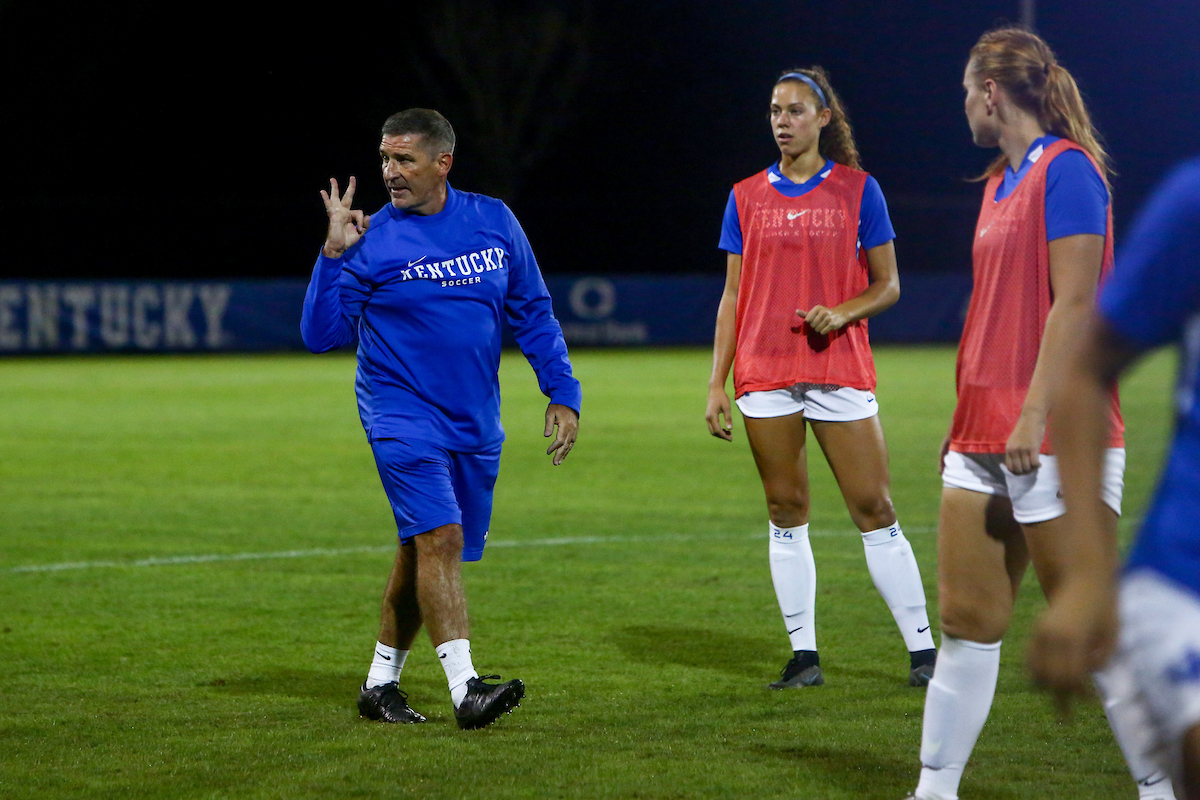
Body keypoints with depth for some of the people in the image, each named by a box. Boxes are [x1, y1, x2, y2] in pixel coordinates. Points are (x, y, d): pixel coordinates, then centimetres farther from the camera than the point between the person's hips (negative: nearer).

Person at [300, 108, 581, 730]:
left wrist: (562, 394, 7)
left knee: (423, 552, 11)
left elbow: (533, 313, 13)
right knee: (438, 538, -20)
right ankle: (464, 688, -26)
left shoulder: (493, 222, 4)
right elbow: (321, 334, -9)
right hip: (402, 415, -5)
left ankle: (381, 681, 25)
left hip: (474, 422, 5)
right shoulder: (373, 241, -7)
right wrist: (333, 254, -19)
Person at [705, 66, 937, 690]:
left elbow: (887, 286, 6)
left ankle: (923, 649, 0)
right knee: (786, 511, 4)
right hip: (765, 375, 2)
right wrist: (716, 385, 6)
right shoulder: (747, 198, 10)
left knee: (873, 508, -5)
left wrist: (843, 312, -14)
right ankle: (803, 655, 10)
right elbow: (733, 297, 12)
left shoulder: (857, 190, 3)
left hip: (840, 370, -2)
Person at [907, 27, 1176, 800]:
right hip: (984, 439, 9)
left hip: (1056, 442, -9)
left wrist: (1035, 415, -22)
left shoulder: (1067, 169, -11)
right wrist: (971, 419, 20)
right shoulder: (1003, 179, 17)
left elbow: (1073, 303, -18)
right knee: (968, 621, 7)